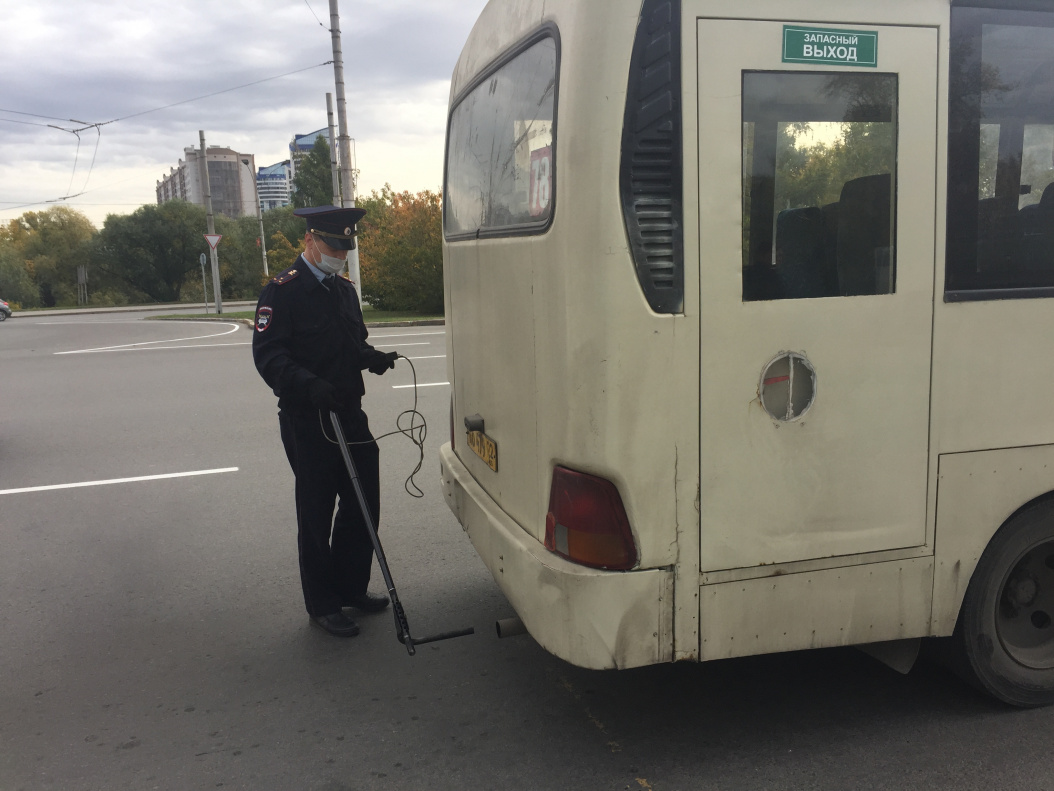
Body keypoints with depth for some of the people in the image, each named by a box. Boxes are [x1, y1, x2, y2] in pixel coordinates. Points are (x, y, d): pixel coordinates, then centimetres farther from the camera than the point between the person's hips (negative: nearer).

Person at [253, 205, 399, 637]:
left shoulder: (344, 289, 14)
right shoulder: (282, 291, -10)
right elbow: (268, 355, -17)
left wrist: (372, 357, 0)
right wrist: (309, 385, -32)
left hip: (350, 412, 7)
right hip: (306, 422, -7)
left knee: (363, 504, 13)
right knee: (316, 515, 4)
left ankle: (351, 588, 31)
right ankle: (322, 605, 18)